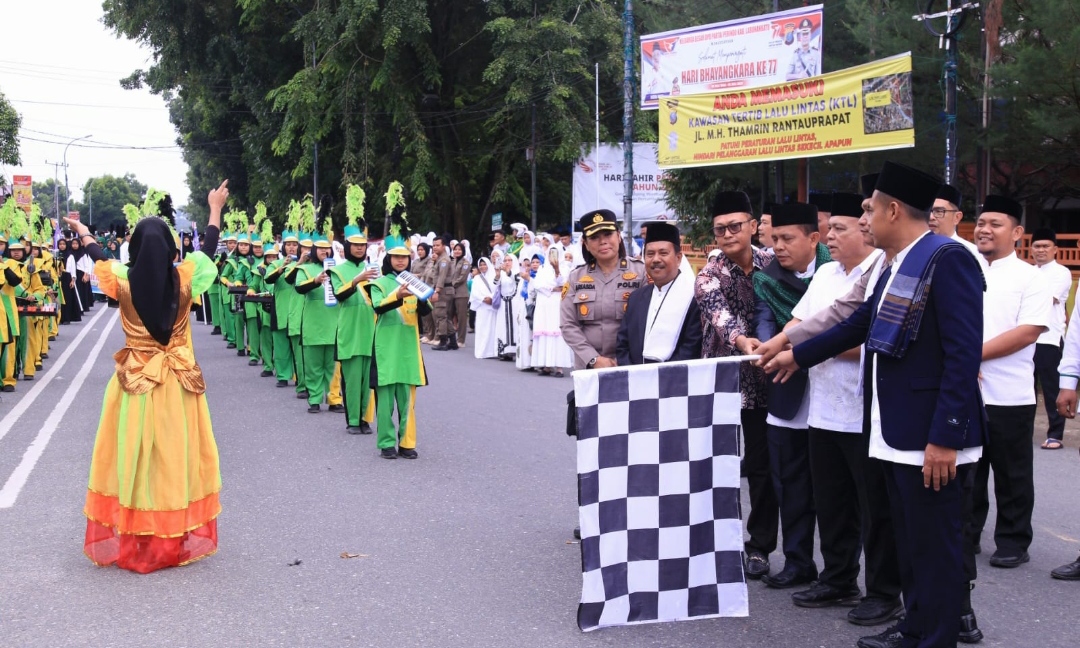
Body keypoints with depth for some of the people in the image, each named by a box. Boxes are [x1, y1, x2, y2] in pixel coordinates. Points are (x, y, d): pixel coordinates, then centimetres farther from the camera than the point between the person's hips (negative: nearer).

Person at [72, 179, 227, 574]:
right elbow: (207, 249, 10)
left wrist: (83, 232, 35)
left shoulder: (123, 281, -10)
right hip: (178, 382, 1)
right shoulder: (183, 278, -10)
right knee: (176, 455, 9)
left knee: (132, 456, 8)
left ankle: (129, 541, 15)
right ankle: (178, 539, 19)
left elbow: (101, 258, 13)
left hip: (135, 383, 0)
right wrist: (215, 209, 25)